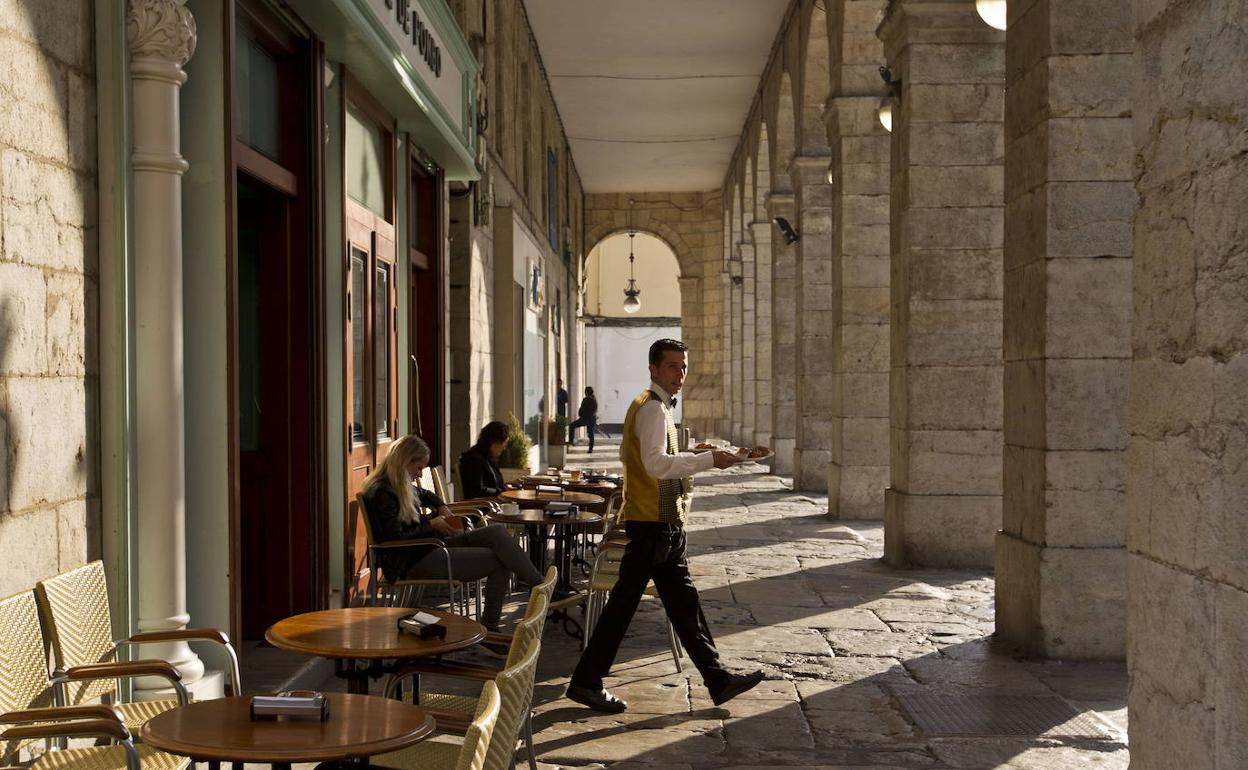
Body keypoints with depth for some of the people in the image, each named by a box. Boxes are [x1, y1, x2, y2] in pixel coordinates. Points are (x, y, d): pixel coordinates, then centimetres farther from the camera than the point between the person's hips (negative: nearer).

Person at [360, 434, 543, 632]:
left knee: (497, 531, -6)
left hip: (429, 546, 10)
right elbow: (397, 537, -22)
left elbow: (425, 495, 35)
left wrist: (441, 507, 14)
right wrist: (431, 523, -11)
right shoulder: (383, 494, -17)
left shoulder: (400, 487, 13)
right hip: (413, 563, -10)